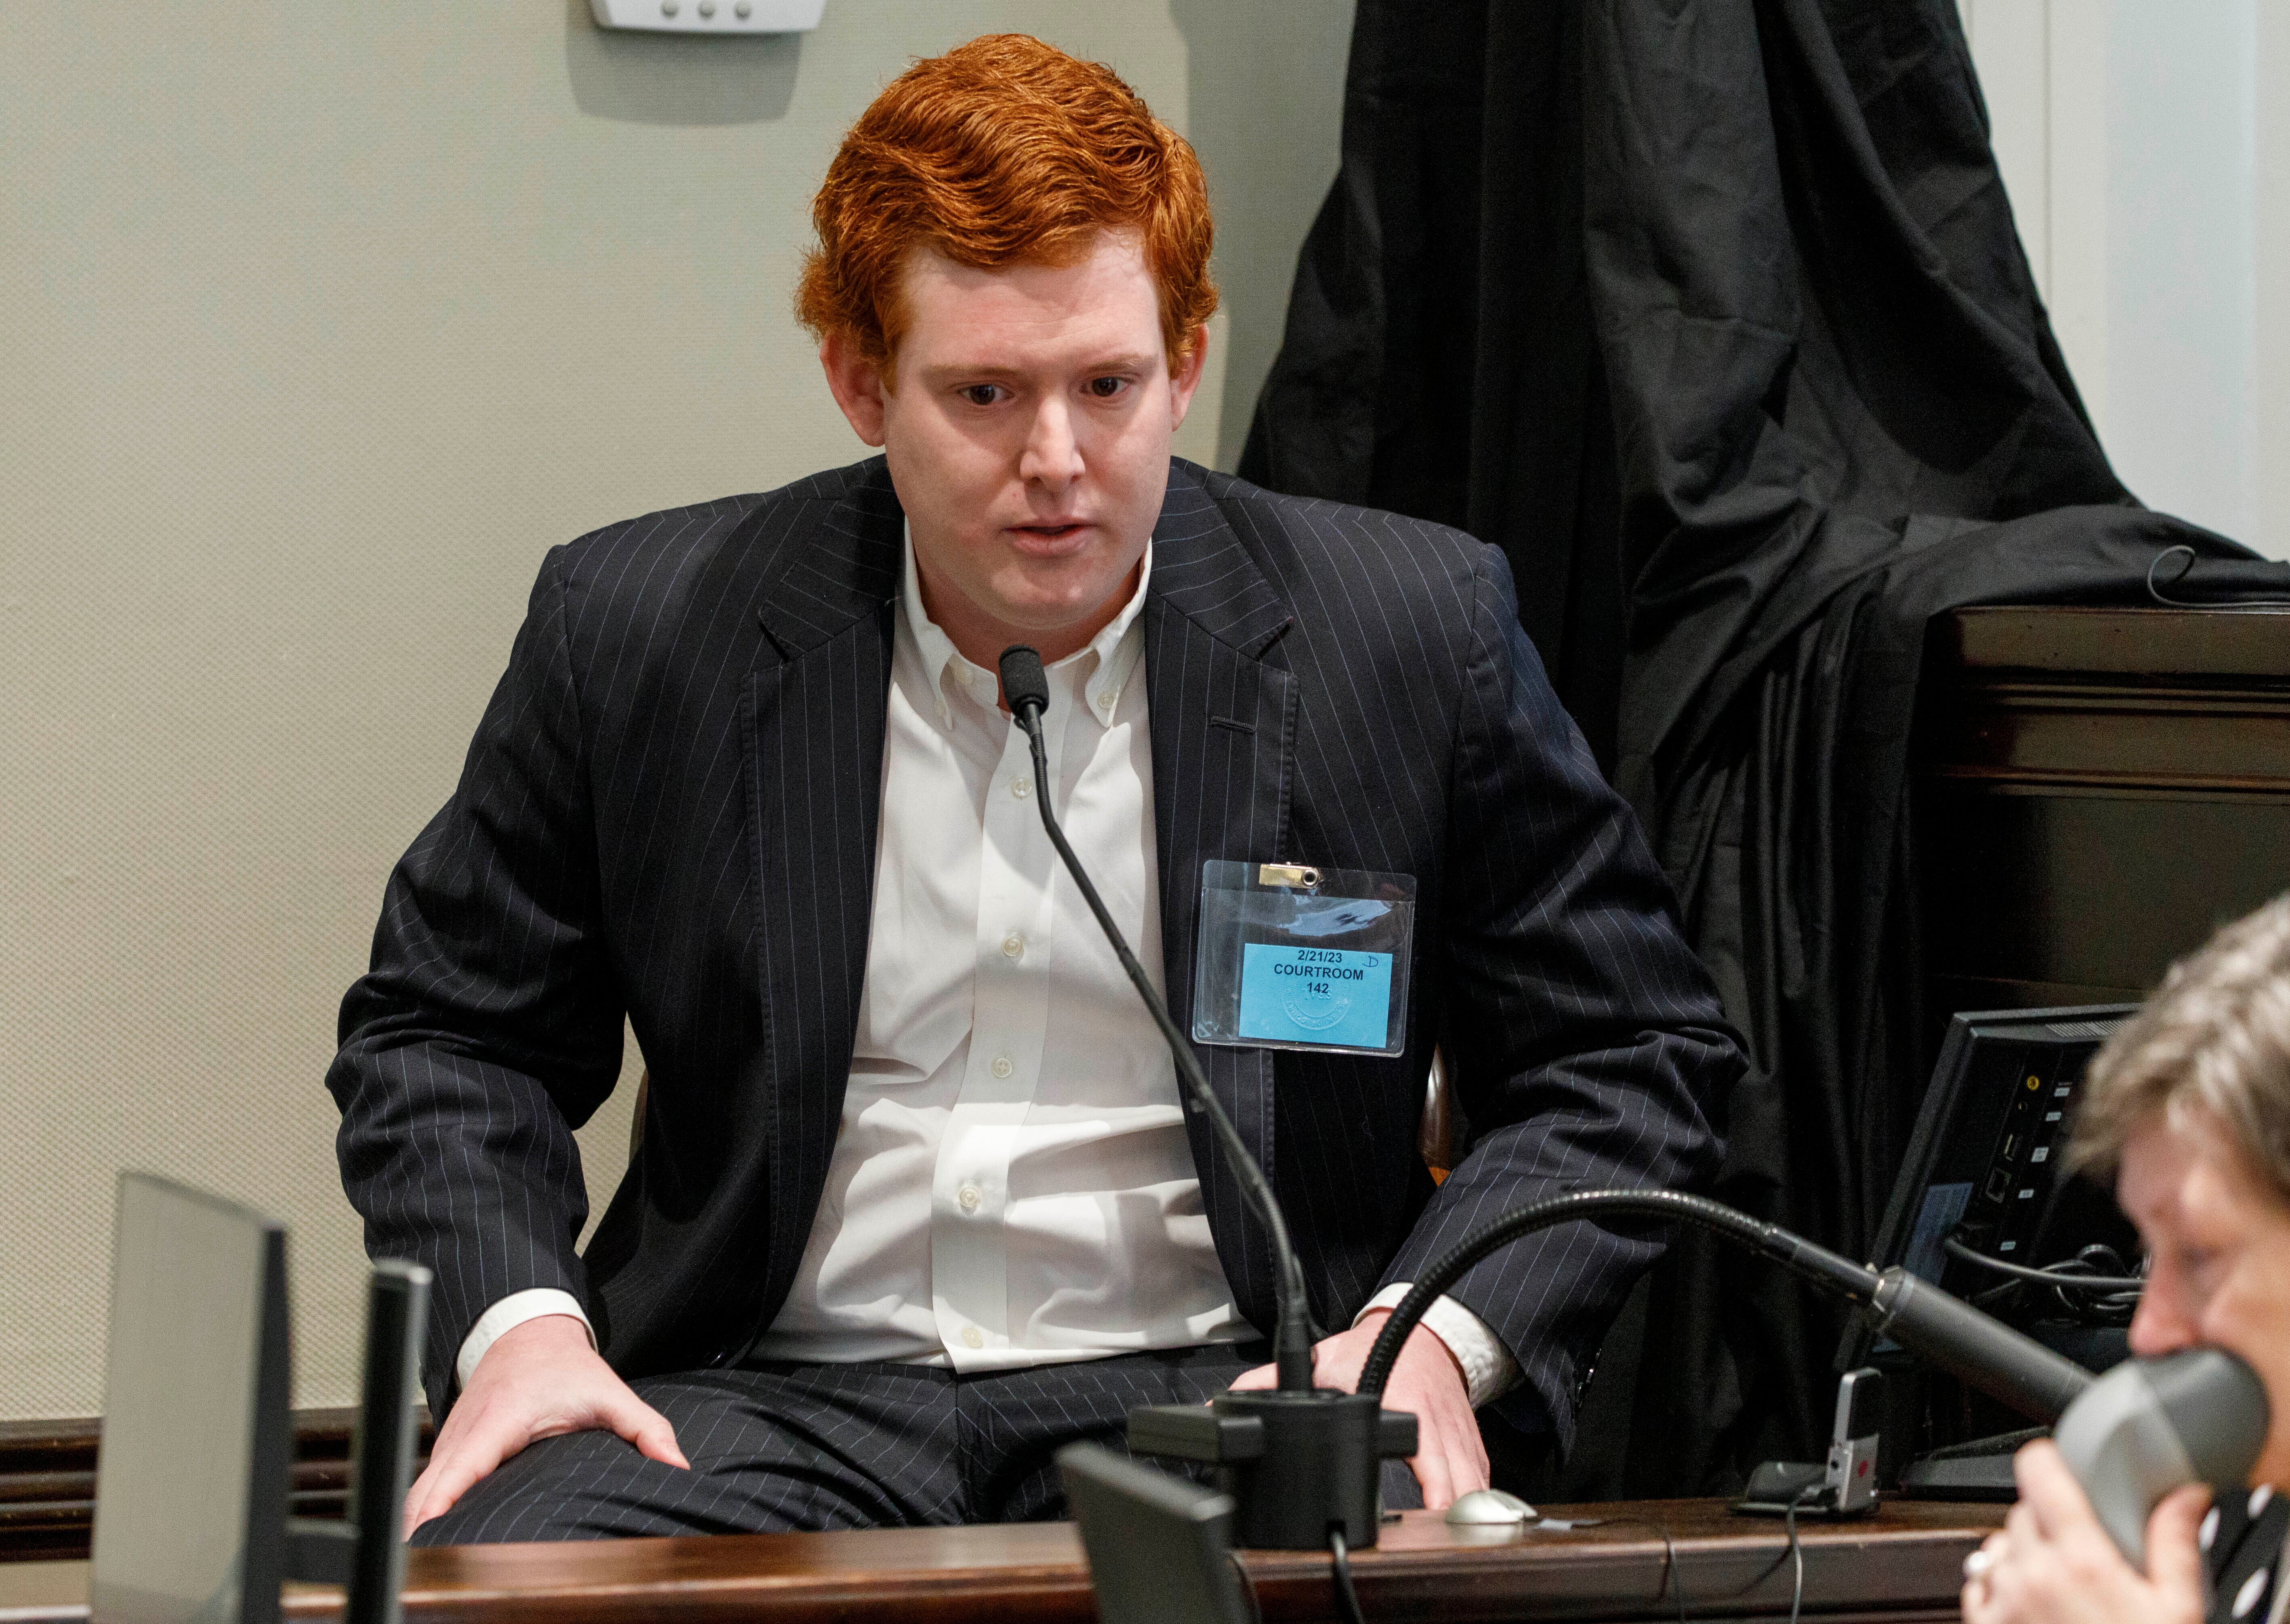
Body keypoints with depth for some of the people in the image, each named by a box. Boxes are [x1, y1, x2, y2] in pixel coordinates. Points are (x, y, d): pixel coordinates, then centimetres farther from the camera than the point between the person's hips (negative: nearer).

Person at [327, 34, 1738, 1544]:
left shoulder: (1419, 634, 2)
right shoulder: (643, 629, 4)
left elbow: (1630, 1059, 9)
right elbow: (444, 1033, 16)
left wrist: (1438, 1338, -8)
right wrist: (514, 1320, -4)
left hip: (1215, 1397, -1)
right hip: (783, 1398, 1)